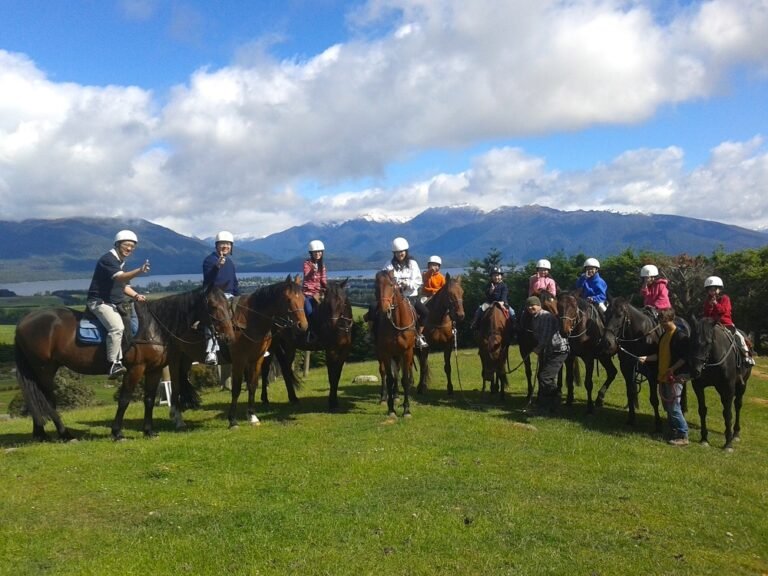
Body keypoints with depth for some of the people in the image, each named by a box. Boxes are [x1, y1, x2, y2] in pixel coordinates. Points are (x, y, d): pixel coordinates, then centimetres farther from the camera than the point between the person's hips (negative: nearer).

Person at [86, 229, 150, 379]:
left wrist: (136, 295, -1)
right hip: (99, 302, -10)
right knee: (117, 327, -30)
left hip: (115, 303, 10)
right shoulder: (108, 259, -14)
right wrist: (140, 271, -45)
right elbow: (120, 278, -31)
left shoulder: (121, 262, 15)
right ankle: (113, 364, -28)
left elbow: (124, 285, 18)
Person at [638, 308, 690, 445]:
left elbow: (685, 357, -17)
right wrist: (646, 358, 6)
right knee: (667, 407, 14)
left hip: (675, 377, -9)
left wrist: (672, 369, -22)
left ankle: (683, 436, 0)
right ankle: (674, 432, 25)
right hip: (663, 377, 9)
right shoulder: (664, 335, 13)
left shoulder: (680, 336, -13)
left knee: (674, 407, -8)